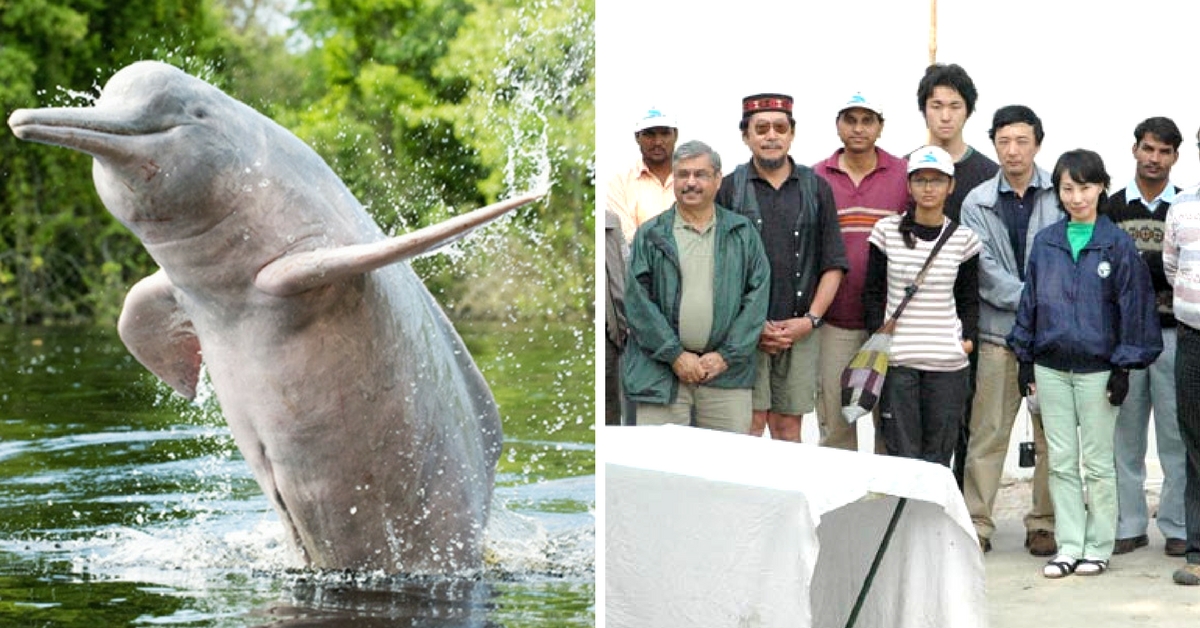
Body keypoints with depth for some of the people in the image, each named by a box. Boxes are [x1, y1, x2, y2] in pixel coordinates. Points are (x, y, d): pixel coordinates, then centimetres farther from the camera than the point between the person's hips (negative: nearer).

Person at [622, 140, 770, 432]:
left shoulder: (743, 234, 11)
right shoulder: (650, 236, 7)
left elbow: (757, 295, 4)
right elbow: (637, 301, 0)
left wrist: (727, 355, -5)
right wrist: (675, 355, -8)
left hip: (727, 373, 1)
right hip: (661, 374, -1)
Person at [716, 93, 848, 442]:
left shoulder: (816, 189, 10)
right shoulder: (730, 189, 4)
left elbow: (833, 265, 9)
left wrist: (811, 319, -4)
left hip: (801, 330, 2)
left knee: (788, 427, 3)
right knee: (750, 424, -6)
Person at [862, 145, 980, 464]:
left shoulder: (964, 238, 6)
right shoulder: (887, 231, 4)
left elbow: (970, 300, 14)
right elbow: (872, 293, 7)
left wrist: (967, 337, -1)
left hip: (948, 363, 1)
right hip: (896, 360, -1)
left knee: (937, 456, 2)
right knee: (902, 455, -4)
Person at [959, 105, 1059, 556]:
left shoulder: (1060, 197, 4)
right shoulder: (977, 203, 6)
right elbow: (985, 271, -2)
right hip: (998, 331, 0)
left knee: (1052, 435, 4)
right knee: (986, 433, 0)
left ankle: (1044, 523, 14)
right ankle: (976, 522, 8)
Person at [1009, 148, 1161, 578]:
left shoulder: (1118, 244, -4)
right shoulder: (1044, 243, 5)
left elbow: (1132, 305, -3)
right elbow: (1030, 300, 11)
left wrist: (1123, 367, -6)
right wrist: (1025, 359, 9)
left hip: (1097, 368, -3)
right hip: (1051, 368, 3)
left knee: (1097, 462, 4)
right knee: (1061, 461, 6)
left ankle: (1098, 546, 13)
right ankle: (1068, 546, 12)